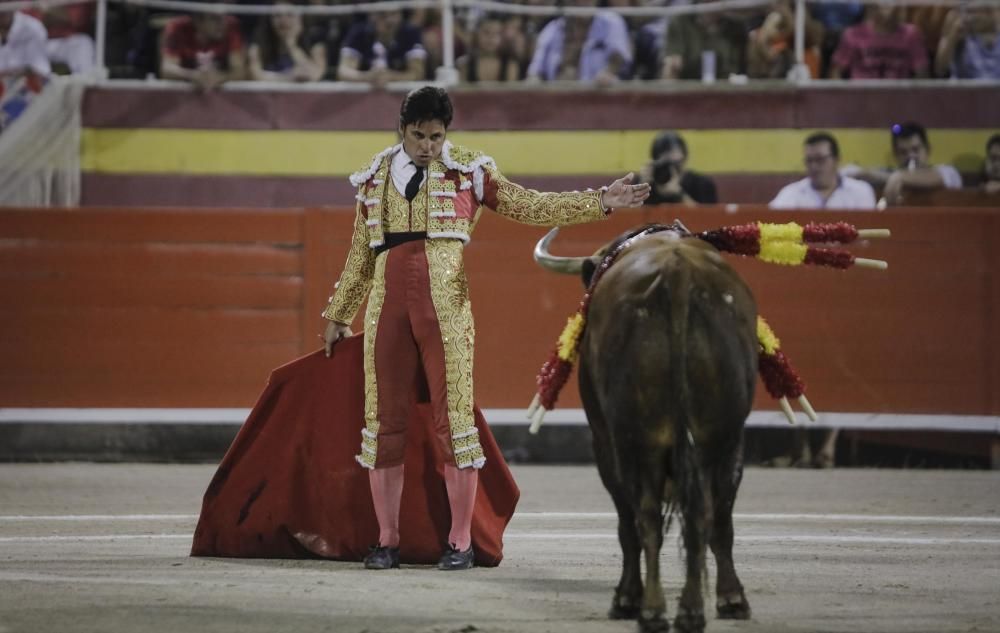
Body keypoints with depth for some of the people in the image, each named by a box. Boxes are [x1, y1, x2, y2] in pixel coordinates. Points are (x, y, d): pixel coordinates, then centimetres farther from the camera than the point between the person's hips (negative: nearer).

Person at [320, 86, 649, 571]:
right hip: (386, 309, 3)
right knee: (384, 420, 3)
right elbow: (360, 256, 21)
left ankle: (460, 541, 1)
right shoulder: (376, 178, 13)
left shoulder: (467, 172, 6)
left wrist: (599, 202, -2)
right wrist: (338, 314, 24)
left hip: (445, 309, -3)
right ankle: (387, 540, 11)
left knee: (454, 417, -5)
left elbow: (529, 205, 5)